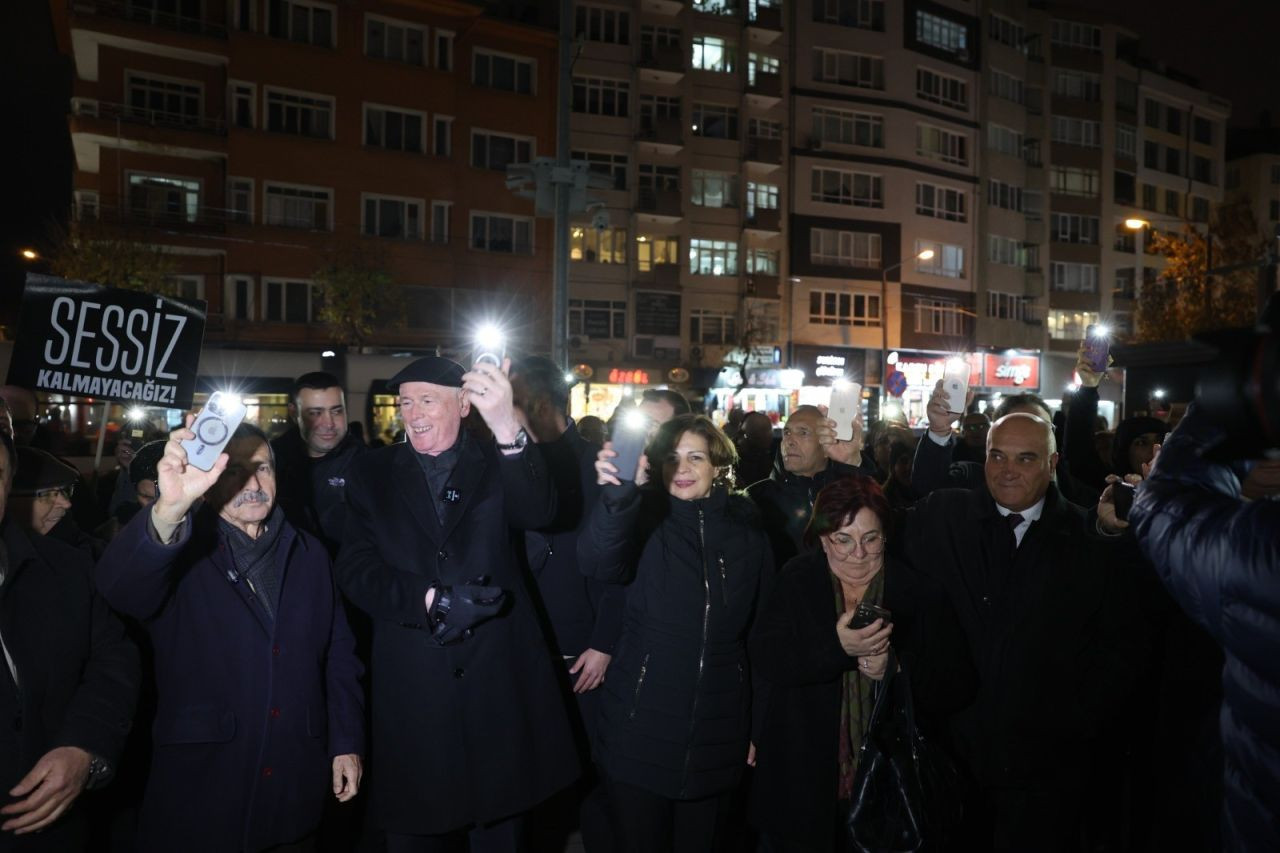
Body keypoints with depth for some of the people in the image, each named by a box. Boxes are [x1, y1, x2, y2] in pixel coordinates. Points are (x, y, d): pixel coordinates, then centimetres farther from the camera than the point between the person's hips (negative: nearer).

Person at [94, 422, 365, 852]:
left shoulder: (309, 554, 7)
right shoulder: (181, 553, -6)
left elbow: (339, 655, 9)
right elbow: (118, 588, -29)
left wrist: (347, 743, 4)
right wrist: (169, 510, -46)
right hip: (199, 788, -3)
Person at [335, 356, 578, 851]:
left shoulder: (497, 463, 2)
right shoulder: (372, 474, 6)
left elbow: (538, 512, -19)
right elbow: (355, 571, -2)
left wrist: (507, 427, -36)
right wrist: (429, 599, -19)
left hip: (499, 678, 0)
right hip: (412, 686, 1)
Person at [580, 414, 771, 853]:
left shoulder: (746, 531, 2)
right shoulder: (644, 518, -5)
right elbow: (598, 563, -27)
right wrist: (619, 494, -45)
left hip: (717, 734, 2)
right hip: (641, 726, -2)